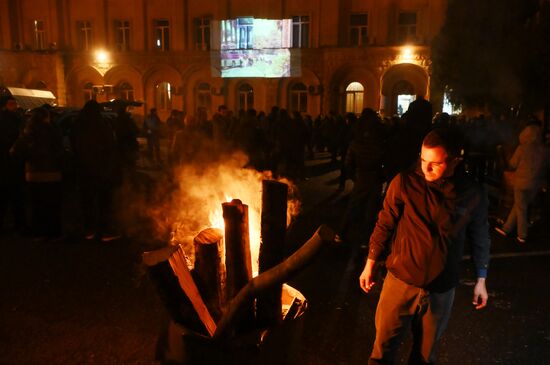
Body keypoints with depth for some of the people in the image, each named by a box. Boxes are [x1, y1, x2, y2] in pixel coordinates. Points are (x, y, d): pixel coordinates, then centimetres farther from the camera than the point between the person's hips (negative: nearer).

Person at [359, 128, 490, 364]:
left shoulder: (474, 194, -8)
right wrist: (370, 265, 1)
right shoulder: (404, 183, -14)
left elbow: (480, 238, 5)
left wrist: (481, 279, 12)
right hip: (401, 281, -1)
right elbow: (384, 226, -5)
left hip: (442, 289, 2)